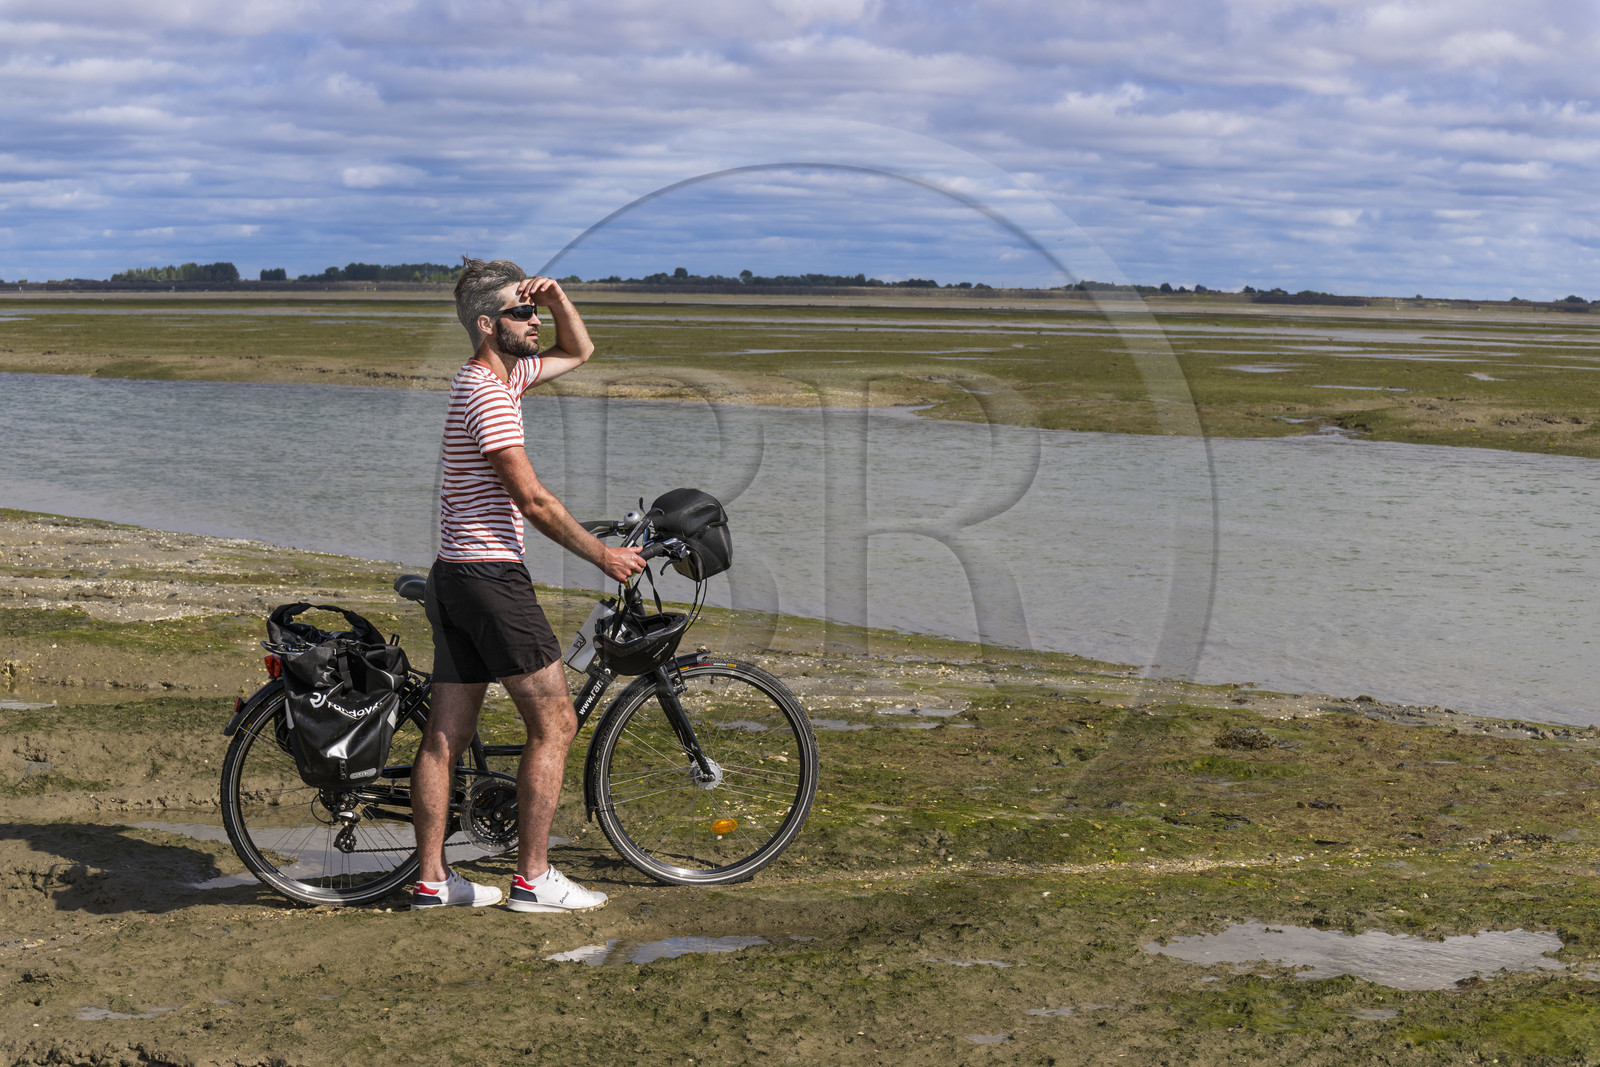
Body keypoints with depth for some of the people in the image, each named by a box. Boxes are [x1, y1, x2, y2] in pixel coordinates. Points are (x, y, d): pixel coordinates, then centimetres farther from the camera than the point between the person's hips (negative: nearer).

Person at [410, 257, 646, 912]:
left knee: (446, 734, 9)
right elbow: (533, 501, -18)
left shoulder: (500, 375, 14)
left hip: (454, 576, 10)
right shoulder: (488, 394, -15)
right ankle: (532, 879, -1)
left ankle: (431, 879, 14)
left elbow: (579, 353, 28)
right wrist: (602, 556, -11)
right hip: (491, 575, -10)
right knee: (554, 724, -4)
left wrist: (557, 298, 9)